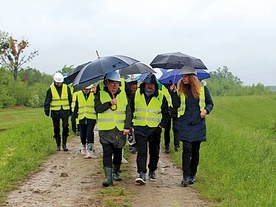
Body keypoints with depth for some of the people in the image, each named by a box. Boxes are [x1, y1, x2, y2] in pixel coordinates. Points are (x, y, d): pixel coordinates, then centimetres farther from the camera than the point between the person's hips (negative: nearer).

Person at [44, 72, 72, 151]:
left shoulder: (66, 88, 5)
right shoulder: (51, 89, -1)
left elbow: (70, 99, 13)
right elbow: (47, 100, 1)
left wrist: (71, 109, 14)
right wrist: (46, 109, -9)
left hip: (65, 110, 1)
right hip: (55, 111, -1)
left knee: (65, 127, -8)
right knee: (56, 129, 5)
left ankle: (64, 144, 2)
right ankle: (58, 145, 15)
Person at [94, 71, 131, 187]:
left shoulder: (123, 94, 9)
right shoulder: (100, 94, 3)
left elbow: (128, 111, 6)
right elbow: (97, 108, -11)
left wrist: (127, 127, -3)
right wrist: (110, 103, -22)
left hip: (120, 129, 3)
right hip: (105, 129, -3)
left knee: (118, 152, 12)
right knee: (107, 152, -9)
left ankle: (116, 172, 31)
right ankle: (108, 177, -9)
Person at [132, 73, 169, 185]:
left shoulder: (161, 96, 1)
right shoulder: (137, 94, 2)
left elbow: (166, 114, 8)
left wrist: (161, 125, -2)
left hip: (155, 129, 1)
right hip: (140, 128, -1)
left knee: (154, 152, 12)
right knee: (141, 152, -11)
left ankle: (152, 171, 30)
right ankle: (142, 174, -13)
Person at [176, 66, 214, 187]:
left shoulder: (202, 89, 5)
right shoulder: (180, 90, 5)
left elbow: (210, 103, 13)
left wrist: (206, 110, -6)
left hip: (198, 124, 1)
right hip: (185, 124, -1)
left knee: (195, 151, 7)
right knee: (187, 149, -11)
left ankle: (192, 175, 20)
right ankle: (186, 177, -9)